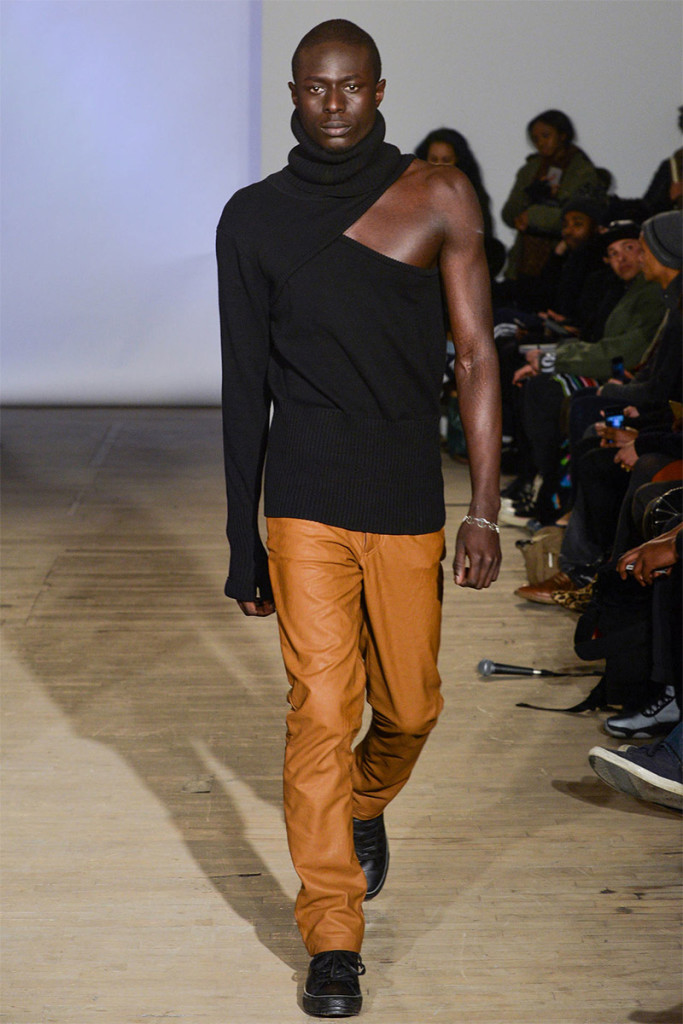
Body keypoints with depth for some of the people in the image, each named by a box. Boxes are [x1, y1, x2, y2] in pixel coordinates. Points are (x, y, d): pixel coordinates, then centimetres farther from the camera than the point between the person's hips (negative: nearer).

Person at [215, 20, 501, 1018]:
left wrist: (485, 510, -7)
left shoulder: (439, 198, -1)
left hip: (408, 501, 1)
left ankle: (367, 807, 46)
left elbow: (476, 357, -1)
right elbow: (245, 386, 6)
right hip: (306, 503, -1)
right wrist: (243, 540, 6)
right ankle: (333, 943, 4)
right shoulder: (254, 217, 2)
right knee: (321, 713, -6)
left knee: (408, 705, 11)